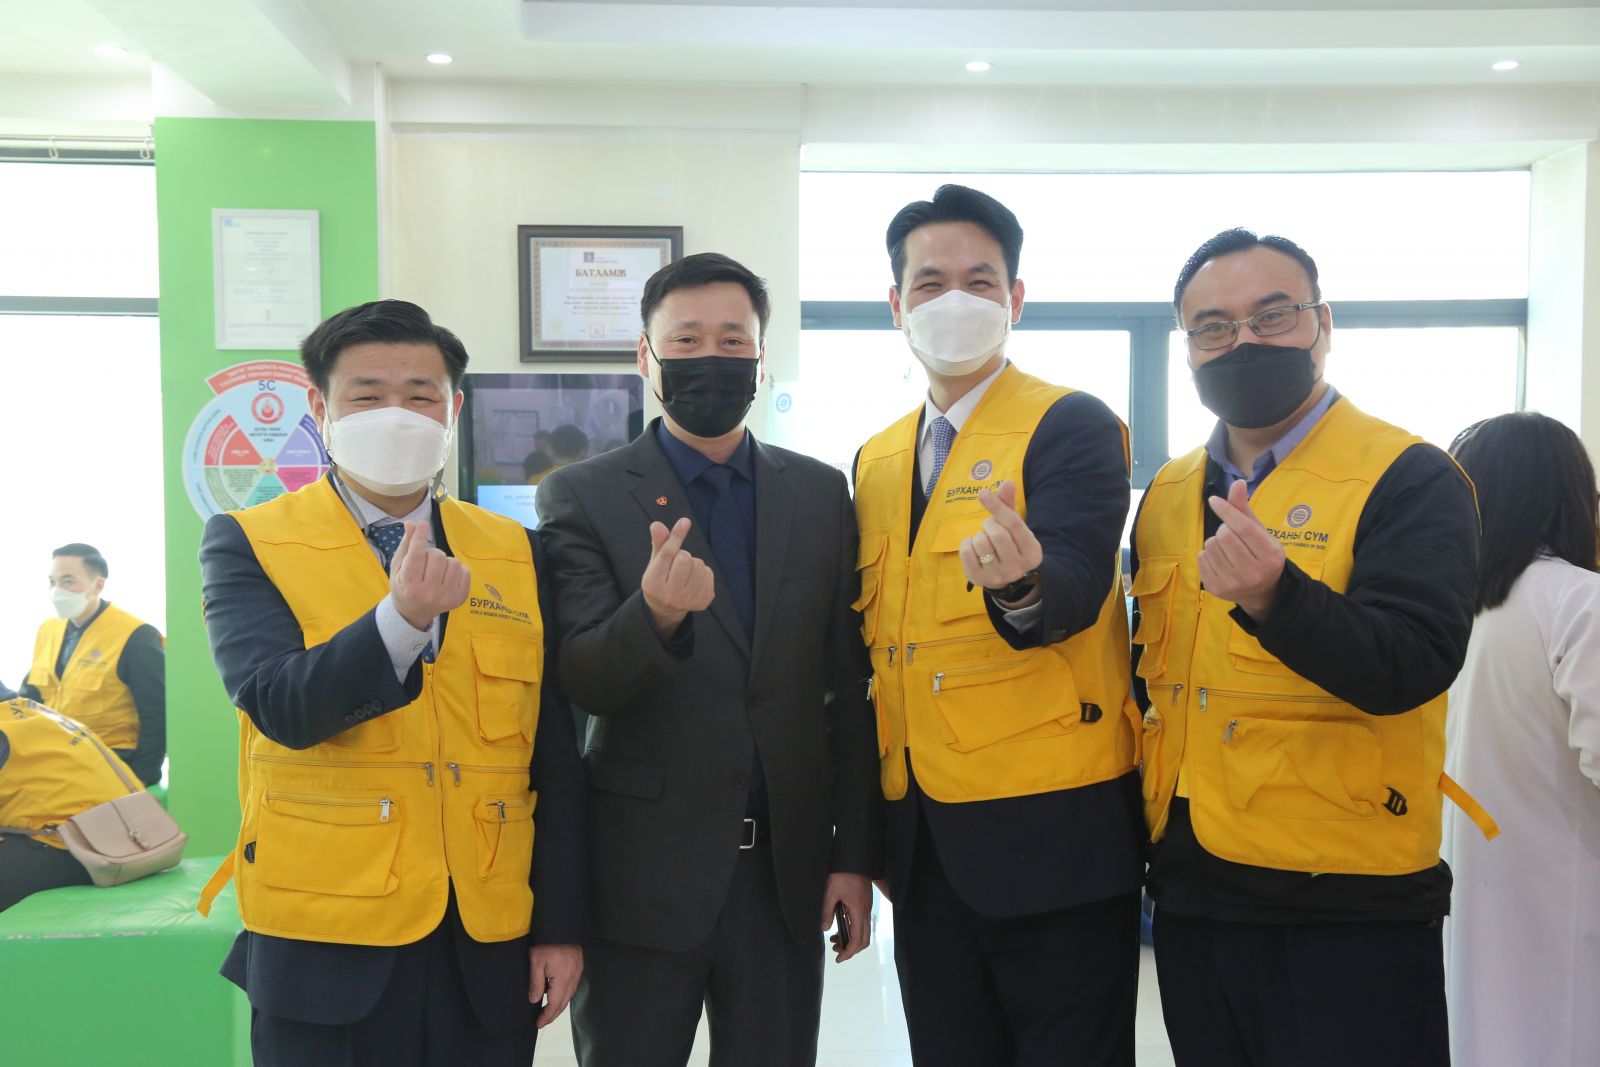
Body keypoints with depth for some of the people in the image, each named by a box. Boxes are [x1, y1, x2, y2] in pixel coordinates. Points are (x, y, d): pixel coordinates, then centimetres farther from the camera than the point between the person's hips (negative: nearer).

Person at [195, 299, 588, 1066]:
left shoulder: (516, 554, 5)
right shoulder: (247, 543, -1)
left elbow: (554, 755, 5)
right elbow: (280, 707, -16)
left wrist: (562, 923, 3)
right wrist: (402, 617, -32)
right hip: (325, 945, -2)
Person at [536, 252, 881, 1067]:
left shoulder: (820, 493, 5)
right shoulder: (581, 497, -3)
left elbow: (849, 687, 7)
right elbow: (582, 683, -10)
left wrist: (856, 852, 4)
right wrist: (657, 613, -30)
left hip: (786, 873, 3)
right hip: (643, 876, -2)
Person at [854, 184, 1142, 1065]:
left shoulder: (1070, 426, -6)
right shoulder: (875, 461, 12)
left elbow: (1073, 594, -20)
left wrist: (1020, 582, -44)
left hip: (1050, 831, -6)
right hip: (921, 845, 6)